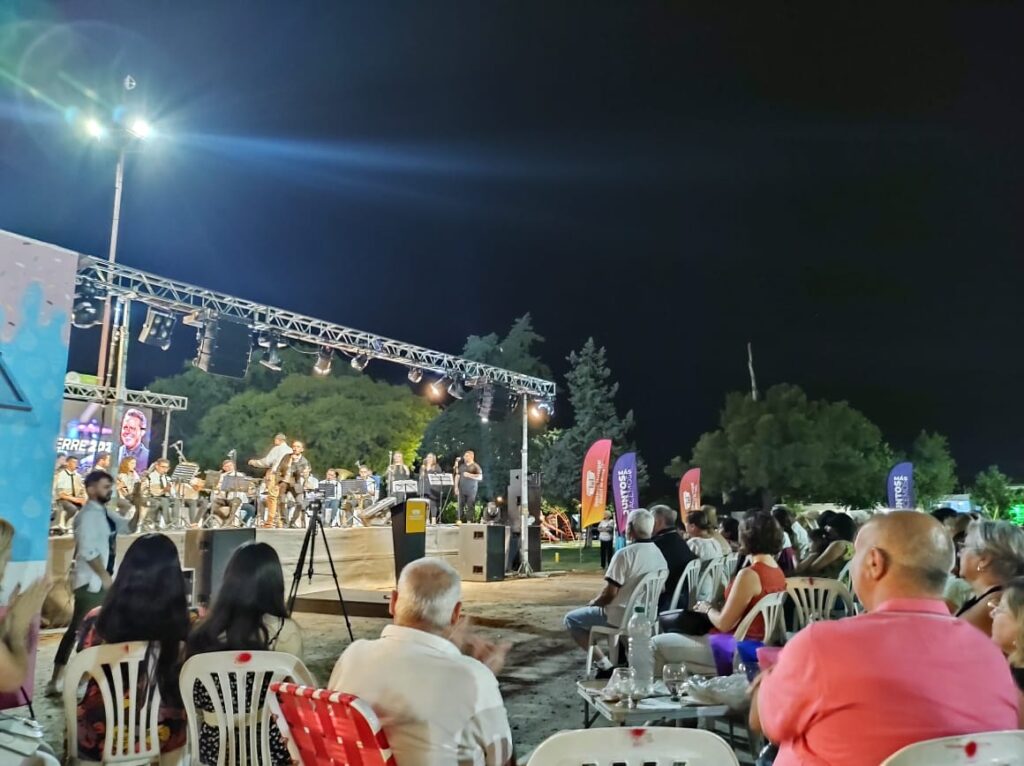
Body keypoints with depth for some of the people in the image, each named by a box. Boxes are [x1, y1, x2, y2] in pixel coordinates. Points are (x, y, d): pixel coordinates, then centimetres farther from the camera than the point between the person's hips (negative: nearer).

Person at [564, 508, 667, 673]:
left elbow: (610, 593, -20)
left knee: (571, 619, 7)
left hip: (623, 616, -8)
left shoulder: (624, 554, -21)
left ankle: (604, 664, -2)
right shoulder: (660, 554, 1)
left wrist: (593, 602, 1)